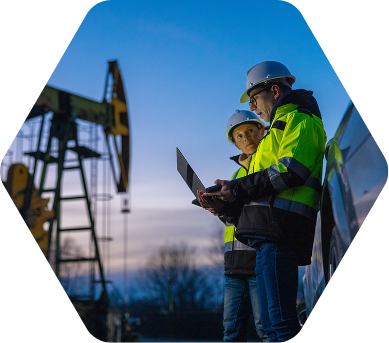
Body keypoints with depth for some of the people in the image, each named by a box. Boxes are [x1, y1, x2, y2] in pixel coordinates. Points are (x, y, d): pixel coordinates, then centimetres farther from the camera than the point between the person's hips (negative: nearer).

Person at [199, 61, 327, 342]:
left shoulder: (300, 119, 4)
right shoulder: (280, 129, 33)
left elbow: (291, 170, -15)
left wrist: (237, 189, -9)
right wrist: (225, 204, 12)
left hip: (280, 226, -10)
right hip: (269, 232, 10)